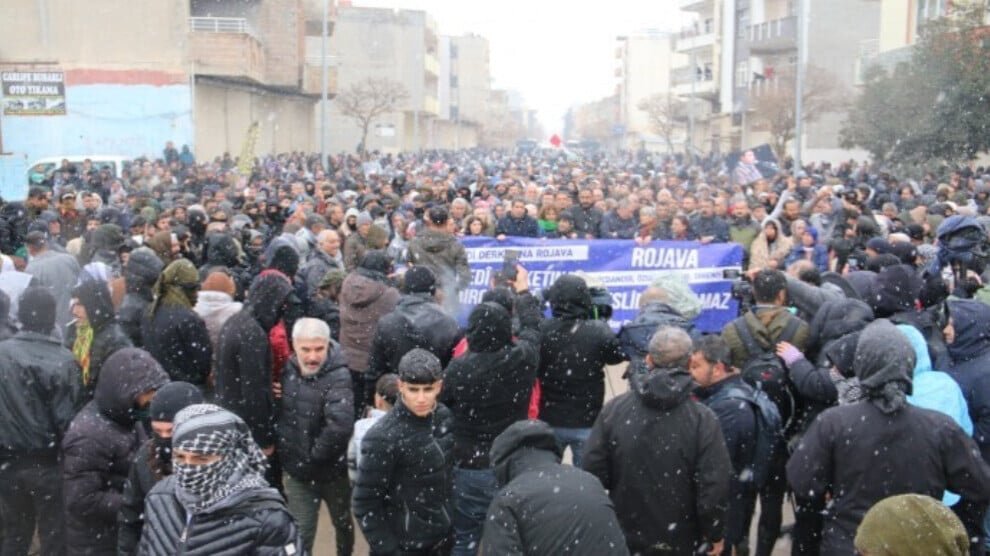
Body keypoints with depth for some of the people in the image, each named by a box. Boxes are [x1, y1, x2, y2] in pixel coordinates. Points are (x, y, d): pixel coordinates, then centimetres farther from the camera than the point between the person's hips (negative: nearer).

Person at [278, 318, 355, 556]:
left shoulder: (339, 376, -24)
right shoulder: (288, 369, -6)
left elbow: (340, 425, -37)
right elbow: (279, 412, 10)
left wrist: (314, 456, -25)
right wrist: (285, 452, 0)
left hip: (333, 470, -3)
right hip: (297, 470, 3)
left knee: (342, 523, 22)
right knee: (300, 533, 9)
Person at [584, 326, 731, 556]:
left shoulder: (614, 409, -11)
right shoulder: (702, 420, -17)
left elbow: (593, 472, -7)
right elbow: (714, 487, -16)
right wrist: (714, 535, 0)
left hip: (622, 537, 2)